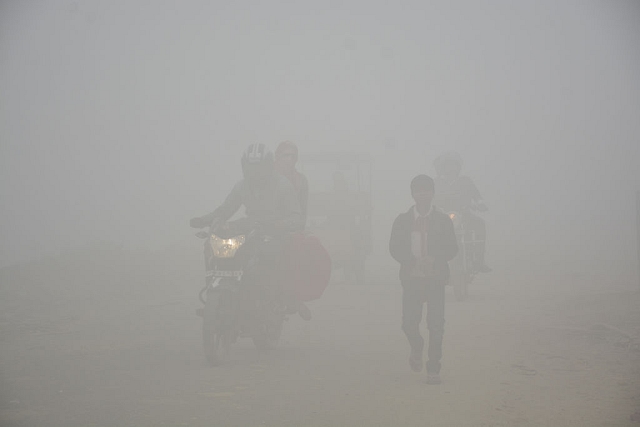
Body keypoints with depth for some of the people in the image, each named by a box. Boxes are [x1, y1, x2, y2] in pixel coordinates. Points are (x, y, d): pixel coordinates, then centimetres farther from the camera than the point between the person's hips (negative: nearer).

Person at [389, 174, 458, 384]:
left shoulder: (443, 220, 5)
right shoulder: (402, 221, 7)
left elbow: (452, 248, 2)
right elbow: (395, 248, 3)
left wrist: (434, 259, -16)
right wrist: (412, 261, -15)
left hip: (435, 278, -1)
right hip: (412, 278, 1)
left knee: (436, 324, -5)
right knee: (409, 323, -4)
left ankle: (433, 369, 4)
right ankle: (417, 347, 31)